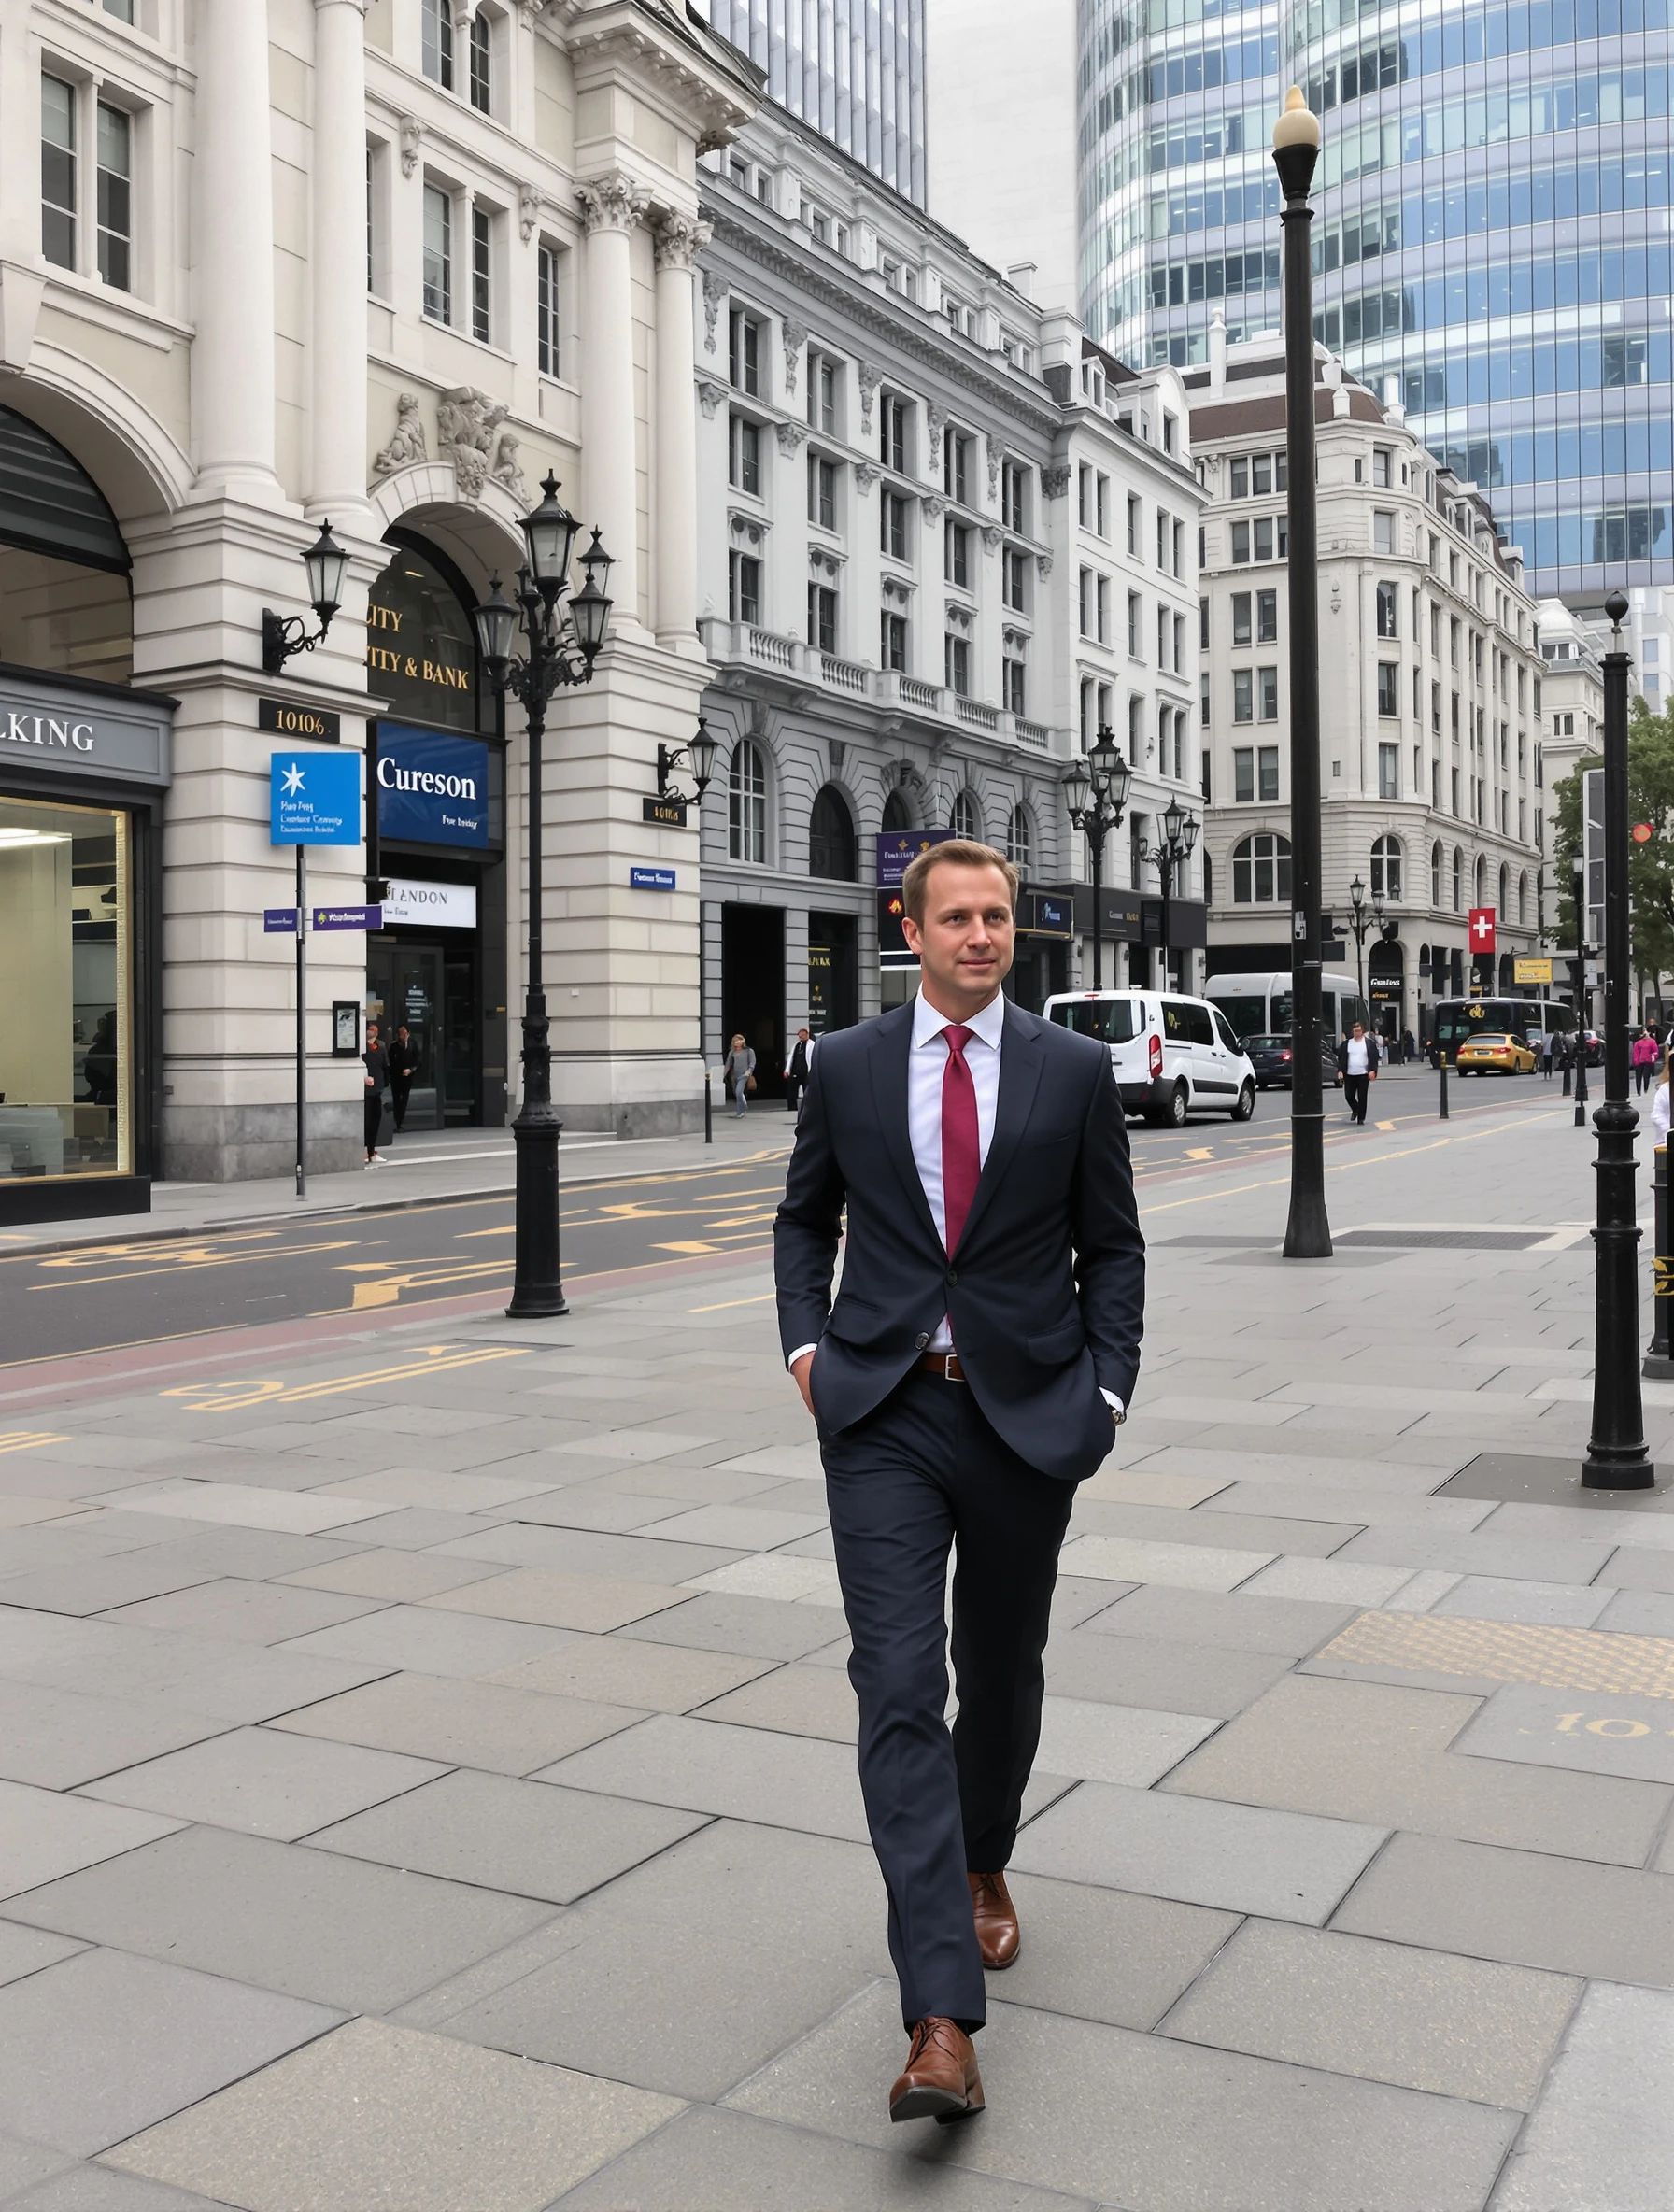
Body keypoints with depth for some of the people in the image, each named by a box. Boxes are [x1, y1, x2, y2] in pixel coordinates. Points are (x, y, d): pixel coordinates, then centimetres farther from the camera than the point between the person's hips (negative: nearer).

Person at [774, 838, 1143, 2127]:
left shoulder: (1075, 1070, 2)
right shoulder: (846, 1066, 4)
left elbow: (1112, 1245, 7)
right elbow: (805, 1215, 17)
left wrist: (1107, 1389, -3)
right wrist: (805, 1341, 3)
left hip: (1026, 1414, 1)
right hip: (883, 1416, 0)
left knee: (1002, 1678, 15)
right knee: (898, 1692, -11)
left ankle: (984, 1868, 46)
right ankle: (943, 2022, -11)